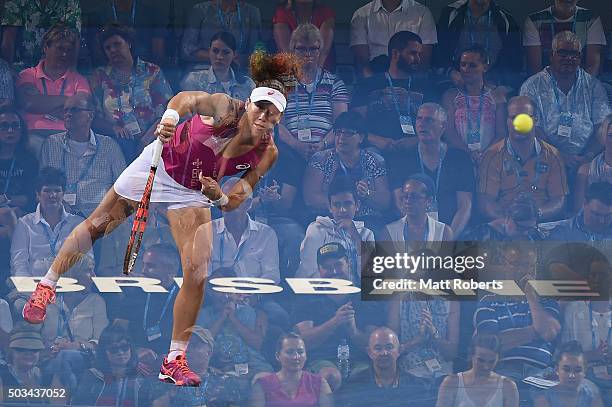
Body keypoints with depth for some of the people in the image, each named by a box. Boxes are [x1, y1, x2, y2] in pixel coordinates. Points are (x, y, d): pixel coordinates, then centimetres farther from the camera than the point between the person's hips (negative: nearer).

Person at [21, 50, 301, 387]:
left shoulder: (267, 153, -20)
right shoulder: (227, 110, -30)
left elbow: (233, 204, -11)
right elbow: (189, 98, -46)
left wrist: (219, 196, -32)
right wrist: (170, 116, -65)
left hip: (192, 194, 2)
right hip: (159, 166, -2)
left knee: (197, 274, -12)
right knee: (97, 226, 12)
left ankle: (174, 361, 1)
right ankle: (47, 285, 39)